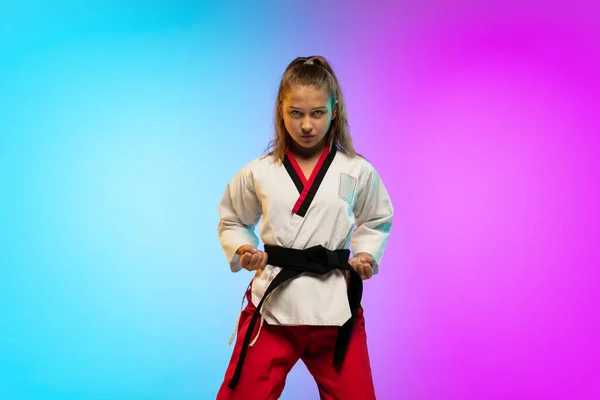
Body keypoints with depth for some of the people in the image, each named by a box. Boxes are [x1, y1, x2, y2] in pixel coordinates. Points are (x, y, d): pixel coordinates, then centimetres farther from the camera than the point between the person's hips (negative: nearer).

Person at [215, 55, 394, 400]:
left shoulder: (357, 171, -1)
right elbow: (232, 222, 13)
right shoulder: (258, 173, -2)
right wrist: (242, 251, -5)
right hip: (271, 305, 0)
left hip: (335, 306, 0)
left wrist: (367, 256, -2)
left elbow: (377, 221, 15)